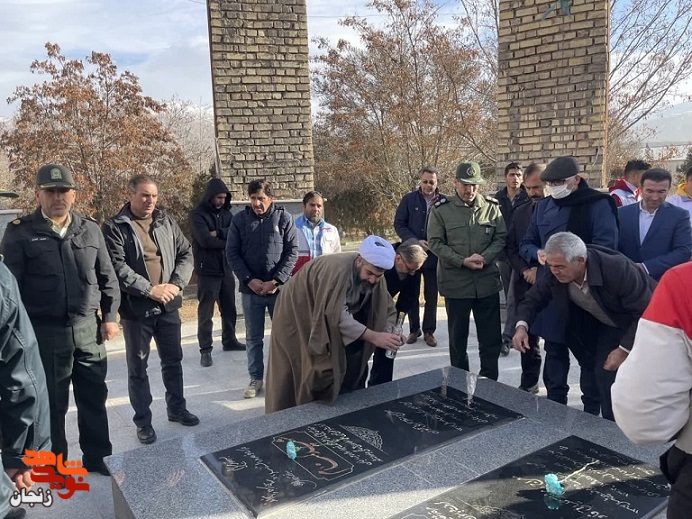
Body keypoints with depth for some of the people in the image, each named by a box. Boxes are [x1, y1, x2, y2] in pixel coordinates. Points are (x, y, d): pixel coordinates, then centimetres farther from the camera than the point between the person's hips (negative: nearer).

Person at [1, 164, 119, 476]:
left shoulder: (90, 230, 6)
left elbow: (107, 278, 10)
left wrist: (109, 316, 4)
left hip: (88, 329, 3)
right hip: (45, 333, -3)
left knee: (94, 397, 12)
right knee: (53, 403, 9)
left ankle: (96, 457, 29)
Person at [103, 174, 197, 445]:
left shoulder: (166, 222, 6)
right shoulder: (115, 227, -8)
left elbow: (185, 253, 5)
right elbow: (117, 267, -16)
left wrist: (176, 284, -10)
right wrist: (150, 289, -20)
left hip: (169, 305, 4)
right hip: (136, 308, -4)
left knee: (173, 360, 16)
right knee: (138, 367, 8)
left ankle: (177, 408, 33)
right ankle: (143, 421, 22)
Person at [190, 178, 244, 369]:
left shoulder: (226, 213, 10)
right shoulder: (197, 214, -8)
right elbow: (205, 240, -21)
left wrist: (219, 233, -17)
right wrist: (228, 240, -10)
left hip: (226, 269, 6)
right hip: (207, 271, -6)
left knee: (229, 309, 16)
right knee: (206, 312, 0)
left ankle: (229, 340, 32)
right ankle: (205, 350, 7)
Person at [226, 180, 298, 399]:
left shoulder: (284, 218, -2)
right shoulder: (239, 219, 1)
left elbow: (292, 252, -4)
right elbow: (232, 253, 1)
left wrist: (276, 281, -13)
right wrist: (249, 280, -11)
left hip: (280, 288, -1)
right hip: (251, 289, 1)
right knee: (253, 338, 10)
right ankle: (256, 378, 23)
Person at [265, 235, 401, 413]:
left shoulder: (375, 277, -12)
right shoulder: (337, 270, -37)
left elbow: (386, 310, -6)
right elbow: (337, 315, -40)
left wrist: (390, 333, -25)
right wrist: (373, 337, -41)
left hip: (327, 322, 8)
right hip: (298, 316, -7)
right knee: (298, 376, -2)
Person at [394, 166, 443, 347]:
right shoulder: (409, 199, -2)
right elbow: (399, 224, -2)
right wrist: (415, 241, -14)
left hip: (434, 256, -1)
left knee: (432, 296, 8)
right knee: (412, 295, 11)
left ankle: (429, 331, 21)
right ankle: (414, 329, 24)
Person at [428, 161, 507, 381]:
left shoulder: (491, 207, 2)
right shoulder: (441, 209, -4)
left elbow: (501, 238, 3)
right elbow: (435, 242, -6)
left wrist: (484, 258, -15)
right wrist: (462, 261, -16)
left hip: (487, 281, 2)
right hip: (455, 282, -2)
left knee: (491, 336, 9)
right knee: (458, 336, 12)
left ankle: (490, 381, 25)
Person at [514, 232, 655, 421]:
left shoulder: (617, 269, -38)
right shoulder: (556, 274, -22)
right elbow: (533, 298, -8)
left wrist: (624, 349, -28)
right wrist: (522, 326, -27)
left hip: (644, 322, -5)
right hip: (607, 325, 6)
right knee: (597, 371, 2)